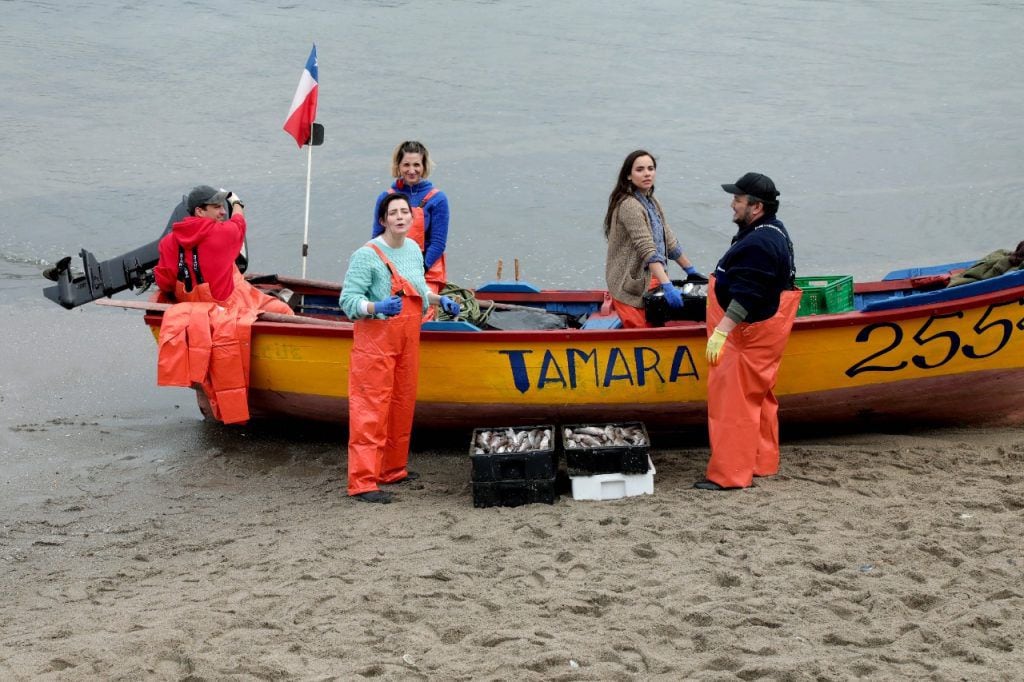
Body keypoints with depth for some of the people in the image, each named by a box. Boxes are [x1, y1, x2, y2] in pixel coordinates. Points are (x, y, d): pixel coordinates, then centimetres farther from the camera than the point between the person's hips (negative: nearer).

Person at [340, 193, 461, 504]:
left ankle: (393, 469, 29)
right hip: (375, 339, -8)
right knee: (371, 409, -9)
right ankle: (362, 482, -7)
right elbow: (348, 300, -17)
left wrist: (440, 300, 11)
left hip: (408, 339, 8)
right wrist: (377, 308, -33)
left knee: (402, 405, 15)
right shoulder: (366, 255, -14)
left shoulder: (413, 249, 10)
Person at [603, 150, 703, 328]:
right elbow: (648, 250, -26)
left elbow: (668, 240, 21)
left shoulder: (651, 202, 13)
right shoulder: (629, 206, -17)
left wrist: (690, 270, 21)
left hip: (652, 279, 9)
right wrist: (667, 286, -32)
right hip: (633, 284, -9)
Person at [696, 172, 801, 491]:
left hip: (749, 334, -12)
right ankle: (762, 463, 27)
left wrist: (721, 332, -31)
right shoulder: (772, 232, 14)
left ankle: (728, 474, -7)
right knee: (757, 397, 18)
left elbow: (746, 296, -29)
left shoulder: (759, 244, -22)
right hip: (764, 330, 12)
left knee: (734, 400, -9)